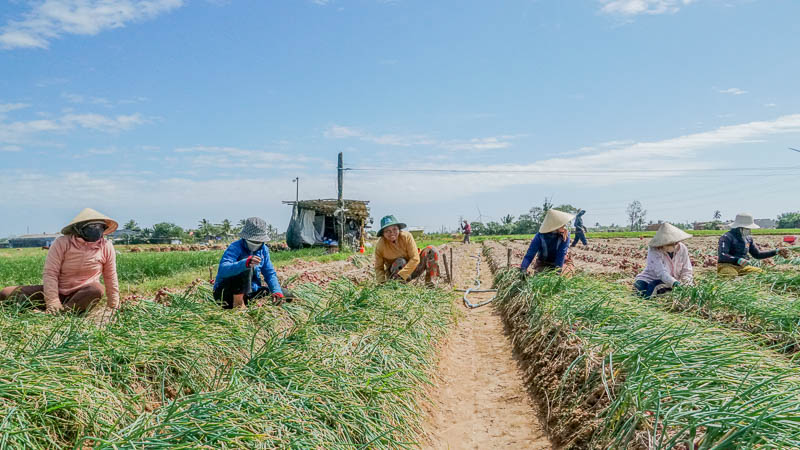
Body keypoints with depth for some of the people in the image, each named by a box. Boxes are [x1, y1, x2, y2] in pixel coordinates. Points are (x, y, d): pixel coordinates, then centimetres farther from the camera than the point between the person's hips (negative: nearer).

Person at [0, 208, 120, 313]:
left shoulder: (106, 247, -5)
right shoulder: (62, 243, -9)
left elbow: (110, 278, 2)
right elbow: (50, 273, -14)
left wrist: (114, 307, 4)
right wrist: (52, 302, -24)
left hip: (83, 295, 0)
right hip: (57, 291, 1)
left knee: (97, 289, -36)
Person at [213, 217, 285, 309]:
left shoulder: (263, 249, 3)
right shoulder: (234, 248, -18)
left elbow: (270, 273, 5)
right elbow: (223, 270, -36)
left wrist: (277, 292, -14)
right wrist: (246, 263, -54)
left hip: (248, 292, 7)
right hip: (225, 293, -7)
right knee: (246, 266, -31)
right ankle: (238, 304, -29)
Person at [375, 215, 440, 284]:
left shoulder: (406, 236, -19)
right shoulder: (380, 246, -16)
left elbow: (415, 259, -24)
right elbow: (378, 268, -8)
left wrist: (401, 275, -34)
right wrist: (382, 282, -28)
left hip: (412, 269, 2)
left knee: (431, 250, -19)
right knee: (400, 262, -37)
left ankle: (429, 281, -10)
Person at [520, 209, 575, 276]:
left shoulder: (565, 234, -22)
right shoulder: (540, 236, -24)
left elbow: (561, 253, -25)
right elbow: (530, 254, -27)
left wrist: (558, 269, -36)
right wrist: (523, 268, -43)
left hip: (560, 262, 1)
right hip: (543, 264, -1)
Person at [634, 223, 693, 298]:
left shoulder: (682, 249, -7)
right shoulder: (654, 250, -23)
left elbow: (686, 271, -1)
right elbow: (661, 272, -34)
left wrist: (686, 283, -22)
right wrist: (675, 283, -48)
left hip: (673, 282, 7)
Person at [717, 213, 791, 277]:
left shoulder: (748, 238, 15)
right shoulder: (727, 237, -11)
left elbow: (757, 254, 24)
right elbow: (722, 256, -24)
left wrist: (776, 251, 16)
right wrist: (738, 260, -38)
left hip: (742, 267, 8)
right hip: (727, 266, -8)